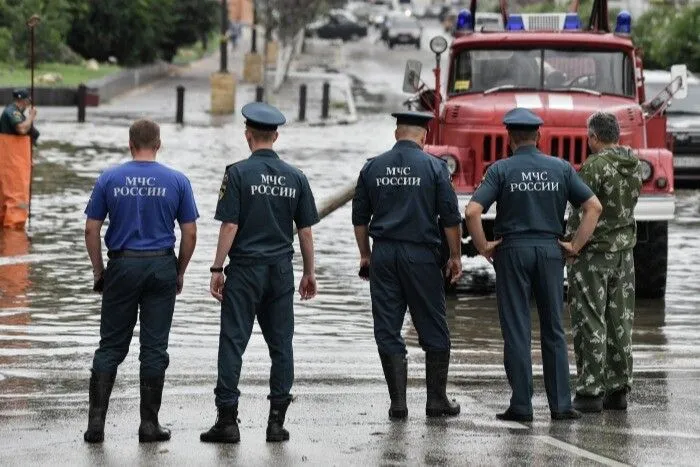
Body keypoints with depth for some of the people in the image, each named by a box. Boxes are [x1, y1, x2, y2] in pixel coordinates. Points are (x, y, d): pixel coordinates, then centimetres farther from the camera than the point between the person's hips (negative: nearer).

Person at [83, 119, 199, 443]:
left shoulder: (109, 179, -1)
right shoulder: (177, 182, -1)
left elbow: (91, 229, 0)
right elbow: (190, 233, -1)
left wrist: (99, 271, 9)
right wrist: (180, 273, 11)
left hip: (121, 266, 0)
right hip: (161, 267, 0)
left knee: (111, 347, 6)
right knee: (154, 348, 4)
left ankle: (96, 421, -2)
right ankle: (149, 424, 4)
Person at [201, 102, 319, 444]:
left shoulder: (238, 173, -7)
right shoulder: (295, 177, 5)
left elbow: (229, 226, -11)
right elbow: (305, 230, 7)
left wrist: (217, 269, -5)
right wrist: (309, 273, 16)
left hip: (245, 268, -4)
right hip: (281, 271, 4)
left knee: (233, 342, -1)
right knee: (281, 344, 7)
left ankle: (227, 419, -4)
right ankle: (277, 421, 6)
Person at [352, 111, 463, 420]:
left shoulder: (373, 168, 5)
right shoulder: (434, 167, -3)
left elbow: (359, 218, 10)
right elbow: (450, 217, -4)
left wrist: (365, 255, 20)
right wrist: (455, 256, 5)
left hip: (383, 254, 2)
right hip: (422, 255, -2)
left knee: (387, 331, 5)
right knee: (433, 331, 7)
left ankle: (398, 402, 1)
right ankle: (436, 400, 9)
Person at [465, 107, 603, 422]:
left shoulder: (501, 170, -5)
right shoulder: (561, 168, 4)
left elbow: (472, 212, -15)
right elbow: (594, 207, 2)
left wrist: (483, 247, -3)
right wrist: (576, 245, 6)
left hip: (512, 251, -2)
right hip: (550, 250, 2)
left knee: (516, 332, 1)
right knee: (553, 331, 9)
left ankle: (521, 405, 0)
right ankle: (561, 404, 6)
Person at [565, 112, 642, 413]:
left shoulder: (594, 166, -17)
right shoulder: (635, 165, 6)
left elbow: (582, 212, -16)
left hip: (594, 252, -7)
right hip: (624, 251, 7)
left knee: (590, 323, -3)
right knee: (620, 321, 11)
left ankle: (590, 392, -4)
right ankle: (618, 389, 14)